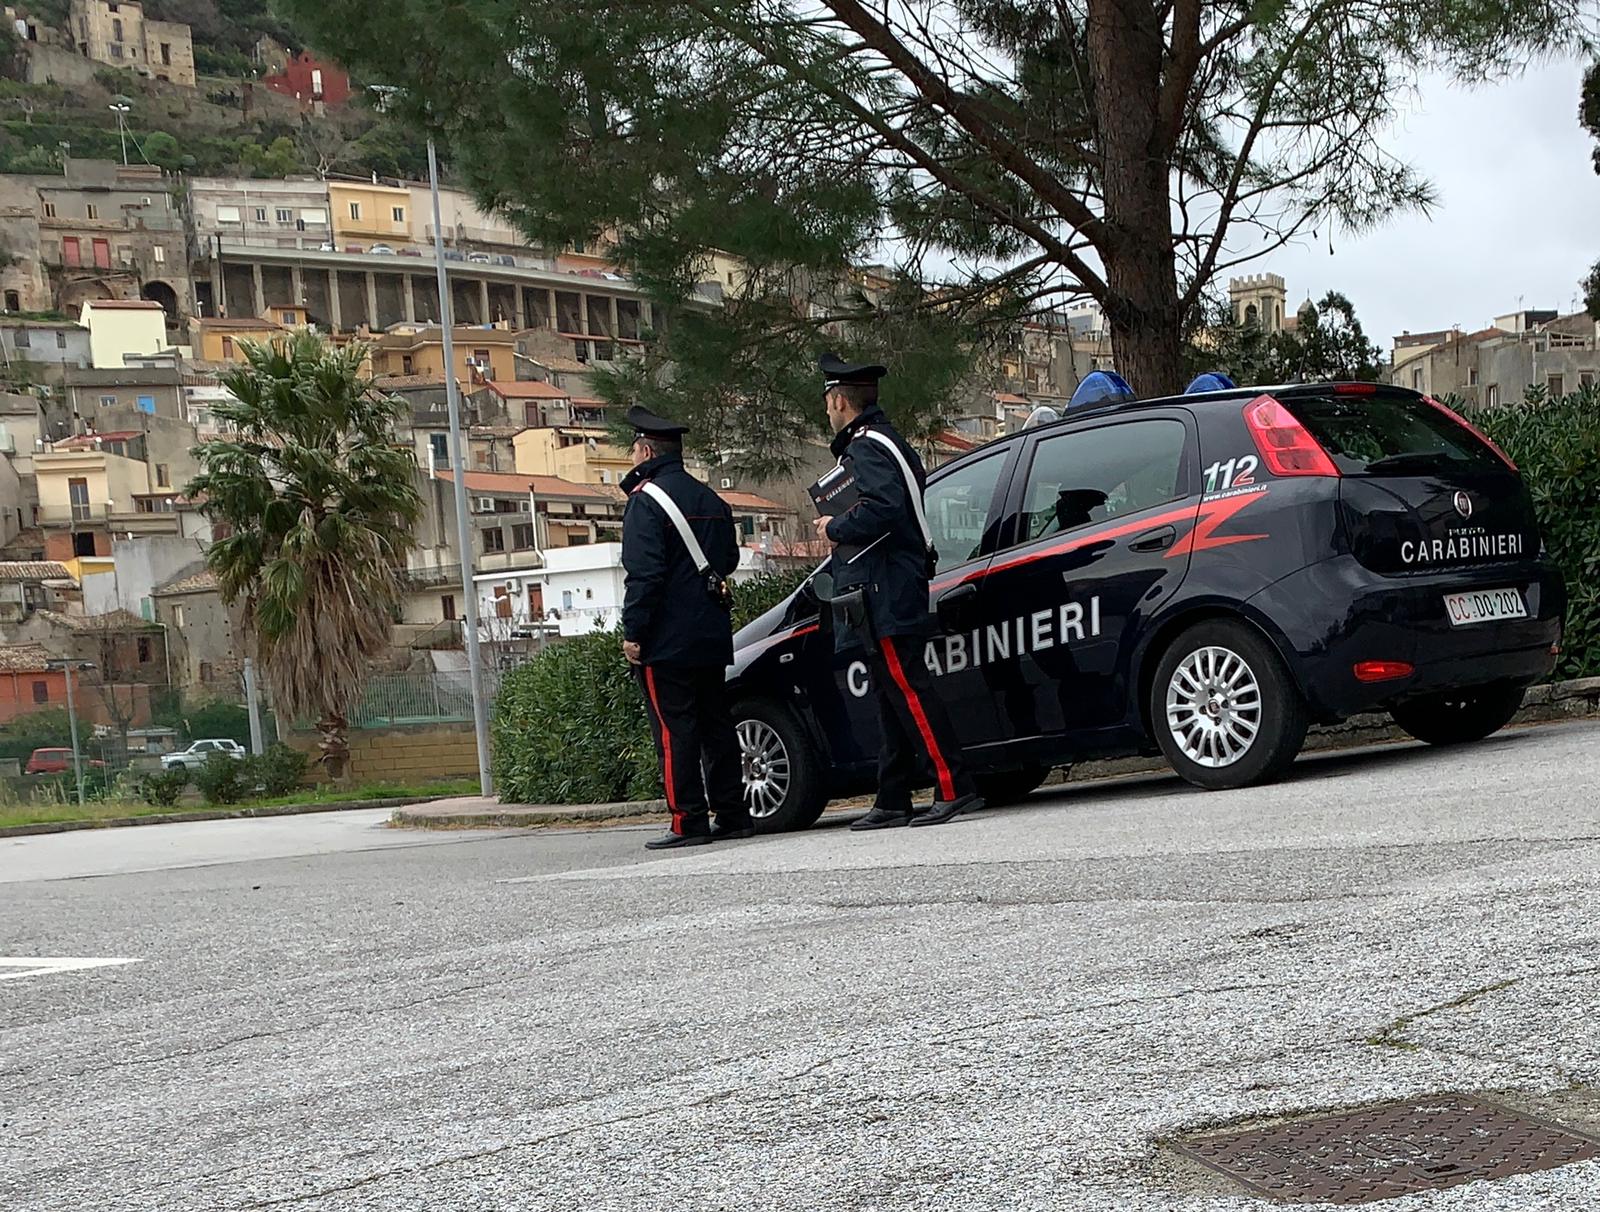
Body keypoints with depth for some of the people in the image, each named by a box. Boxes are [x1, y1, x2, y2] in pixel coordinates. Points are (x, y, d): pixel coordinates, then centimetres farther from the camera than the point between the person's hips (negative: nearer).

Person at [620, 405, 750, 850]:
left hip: (666, 641, -8)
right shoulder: (710, 500, 15)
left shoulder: (647, 499, -12)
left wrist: (633, 631, -15)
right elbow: (729, 561, 21)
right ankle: (732, 815, 13)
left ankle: (688, 821, -6)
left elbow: (643, 573, -18)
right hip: (712, 637, 8)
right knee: (716, 725, 12)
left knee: (674, 730, -5)